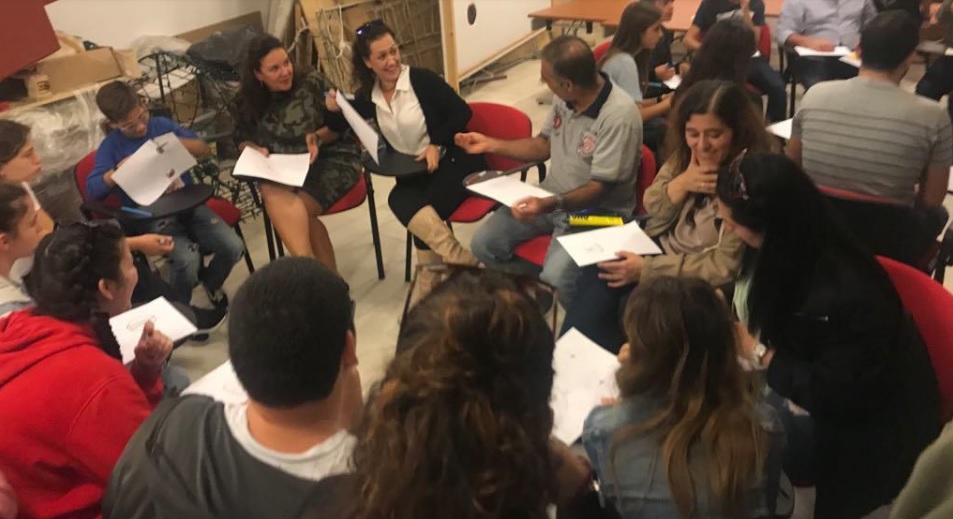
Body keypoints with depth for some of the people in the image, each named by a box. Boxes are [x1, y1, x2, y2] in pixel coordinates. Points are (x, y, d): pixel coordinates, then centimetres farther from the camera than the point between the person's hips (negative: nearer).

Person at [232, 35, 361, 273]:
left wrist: (319, 137, -19)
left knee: (294, 211, -31)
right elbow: (242, 139, 17)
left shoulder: (314, 84, -3)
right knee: (274, 195, -34)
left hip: (332, 161, -2)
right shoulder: (248, 103, 7)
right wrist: (254, 149, -6)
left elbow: (344, 123, 0)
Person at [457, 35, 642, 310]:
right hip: (552, 197, 7)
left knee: (555, 278, -31)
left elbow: (600, 189, -23)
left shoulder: (619, 116, -25)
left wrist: (549, 205, -38)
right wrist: (490, 144, 7)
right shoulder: (564, 97, -3)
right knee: (484, 243, -5)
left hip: (596, 211, -7)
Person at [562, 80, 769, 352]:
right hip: (661, 248, 6)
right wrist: (682, 183, -17)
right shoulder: (686, 154, -1)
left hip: (698, 280, -6)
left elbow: (724, 267, -21)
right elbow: (652, 211, 4)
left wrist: (646, 269, -25)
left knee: (632, 301, -25)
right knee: (597, 276, -17)